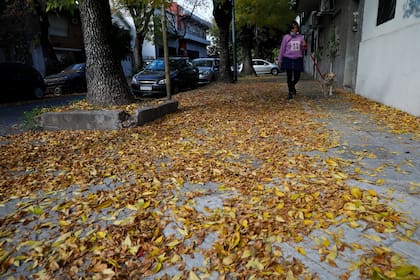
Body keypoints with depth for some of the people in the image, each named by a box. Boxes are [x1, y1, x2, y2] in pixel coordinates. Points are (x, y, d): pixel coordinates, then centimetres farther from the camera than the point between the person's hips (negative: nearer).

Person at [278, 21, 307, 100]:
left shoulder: (301, 37, 9)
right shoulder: (286, 37, 1)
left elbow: (302, 48, 17)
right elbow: (282, 49, 4)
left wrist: (304, 46, -7)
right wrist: (279, 59, 1)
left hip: (298, 59, 2)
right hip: (288, 59, -2)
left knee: (297, 76, 4)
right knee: (289, 77, -3)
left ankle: (293, 86, 35)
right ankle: (290, 92, 8)